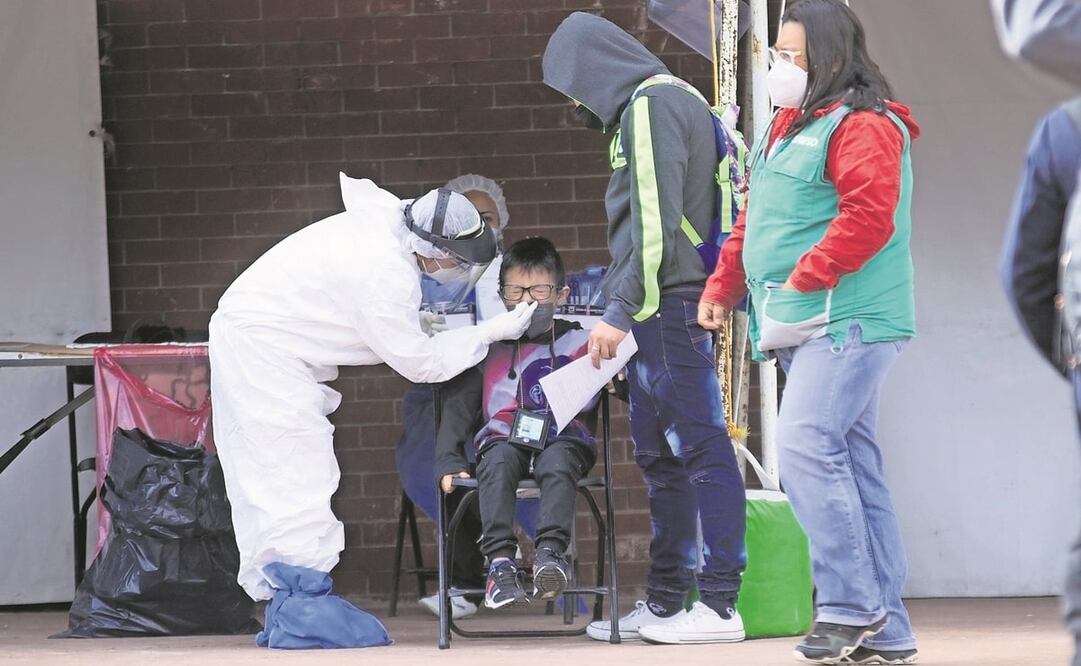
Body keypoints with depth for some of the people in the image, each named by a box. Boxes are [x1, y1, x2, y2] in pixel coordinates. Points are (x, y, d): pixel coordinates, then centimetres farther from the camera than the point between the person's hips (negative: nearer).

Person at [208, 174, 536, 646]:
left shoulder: (384, 213, -2)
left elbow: (354, 187, 24)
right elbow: (419, 363, -18)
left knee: (264, 479, 10)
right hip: (263, 350, -11)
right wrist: (491, 333, -10)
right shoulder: (387, 280, -28)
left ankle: (273, 596, 13)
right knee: (298, 476, -13)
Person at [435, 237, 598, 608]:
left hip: (563, 441, -1)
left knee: (557, 464, -36)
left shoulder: (580, 342, 13)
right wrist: (448, 460, 1)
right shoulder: (489, 348, 17)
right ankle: (500, 559, -45)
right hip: (504, 441, 1)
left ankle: (551, 551, -50)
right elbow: (460, 406, 14)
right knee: (498, 464, -34)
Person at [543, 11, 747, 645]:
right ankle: (665, 602, 17)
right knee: (661, 457, 12)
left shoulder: (652, 105, -10)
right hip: (661, 312, 10)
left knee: (701, 449, -10)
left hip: (668, 305, -10)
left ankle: (720, 604, -11)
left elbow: (656, 223, -18)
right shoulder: (659, 101, 20)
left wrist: (619, 313, -18)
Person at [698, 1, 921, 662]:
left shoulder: (862, 127, -10)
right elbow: (755, 222, 27)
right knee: (852, 464, 8)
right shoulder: (790, 127, 21)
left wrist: (801, 281, -20)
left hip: (849, 321, -10)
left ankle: (849, 607, -15)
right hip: (808, 328, 10)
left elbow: (868, 217, -22)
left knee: (806, 447, -19)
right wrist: (722, 287, 16)